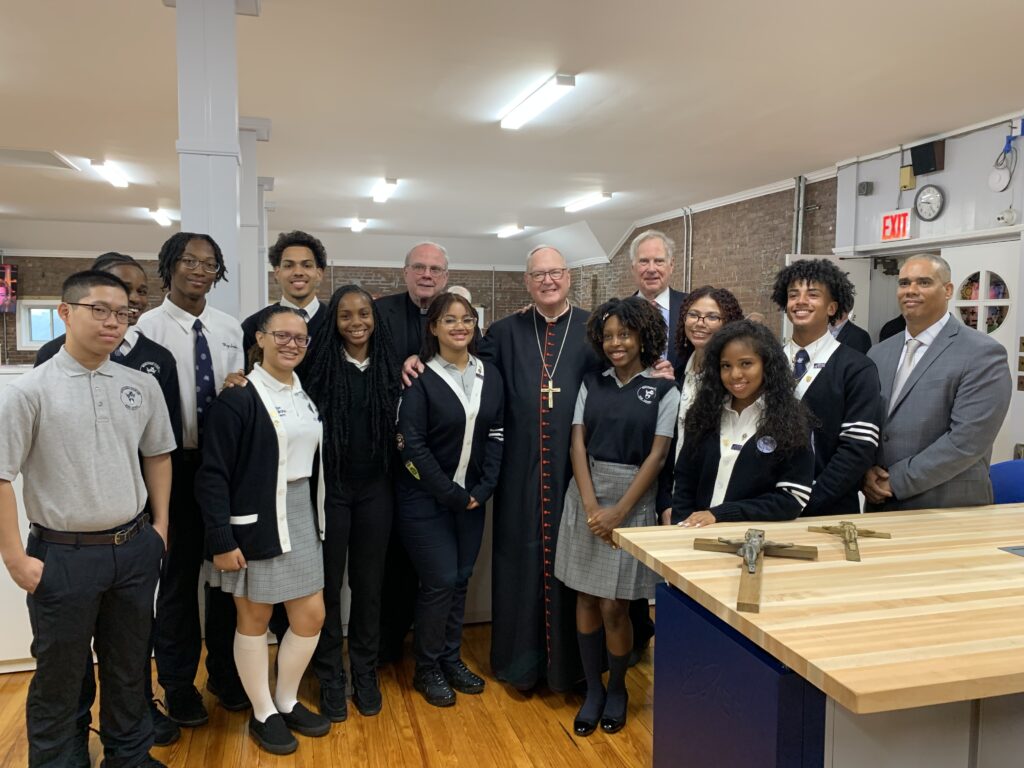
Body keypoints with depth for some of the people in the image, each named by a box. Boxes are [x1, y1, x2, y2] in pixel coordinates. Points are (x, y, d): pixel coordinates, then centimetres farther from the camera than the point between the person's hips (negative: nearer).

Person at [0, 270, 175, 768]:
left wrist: (159, 525, 10)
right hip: (63, 556, -3)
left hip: (135, 550, 4)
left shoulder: (142, 387, 1)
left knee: (130, 665, 19)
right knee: (58, 674, 14)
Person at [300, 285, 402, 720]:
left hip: (375, 489, 2)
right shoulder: (320, 365, -7)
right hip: (329, 487, -2)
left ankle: (366, 676, 29)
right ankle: (330, 680, 26)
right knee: (328, 584, 9)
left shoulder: (388, 366, 2)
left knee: (369, 583, 12)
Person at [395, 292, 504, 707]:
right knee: (440, 581, -2)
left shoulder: (490, 376, 4)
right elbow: (412, 445, -14)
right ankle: (427, 669, 18)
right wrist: (452, 495, -14)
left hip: (470, 497, 5)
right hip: (425, 498, -4)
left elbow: (496, 436, 5)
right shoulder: (420, 378, -10)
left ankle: (451, 659, 29)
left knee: (460, 579, 11)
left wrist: (481, 490, -5)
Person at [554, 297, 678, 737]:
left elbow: (657, 456, -7)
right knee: (585, 599, 8)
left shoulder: (664, 391, -2)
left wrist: (619, 511, -13)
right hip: (585, 497, 3)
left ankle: (617, 690, 24)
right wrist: (591, 505, -11)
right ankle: (592, 690, 25)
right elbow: (578, 445, 1)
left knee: (614, 606, -1)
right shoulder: (591, 385, 7)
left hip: (633, 500, -3)